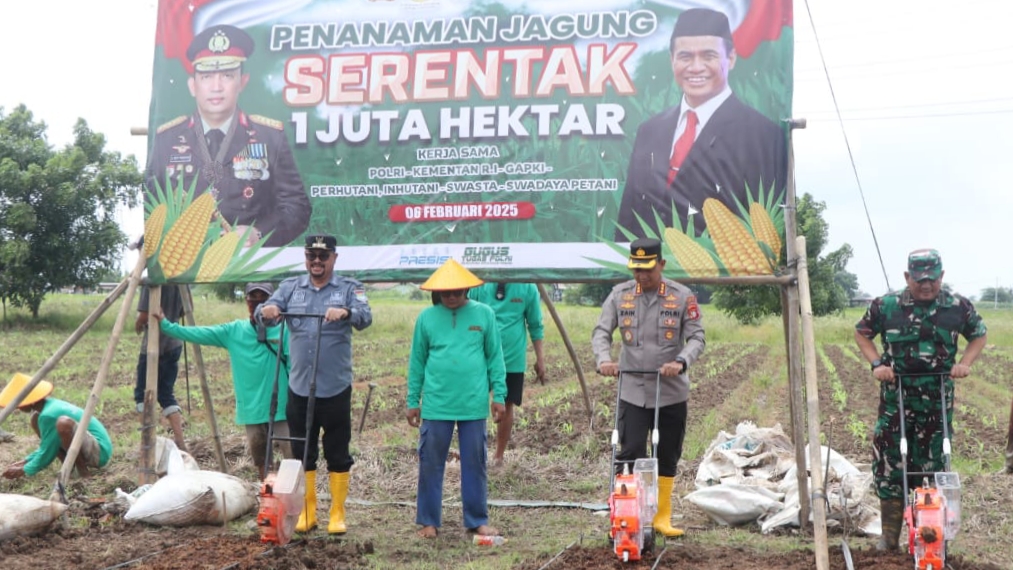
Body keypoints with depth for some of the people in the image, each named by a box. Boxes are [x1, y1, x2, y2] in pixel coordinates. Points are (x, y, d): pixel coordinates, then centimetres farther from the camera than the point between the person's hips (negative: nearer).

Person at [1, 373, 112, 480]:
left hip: (100, 452, -10)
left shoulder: (49, 415, -21)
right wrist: (26, 461, 12)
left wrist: (24, 471, -1)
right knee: (36, 419, 10)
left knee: (64, 423, -37)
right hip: (88, 450, 10)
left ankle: (83, 470, -15)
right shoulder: (52, 405, 7)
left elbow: (46, 454, -14)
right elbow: (47, 448, 20)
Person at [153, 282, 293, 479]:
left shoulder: (283, 329, -4)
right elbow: (199, 334, 7)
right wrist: (165, 324, 2)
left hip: (281, 409, -4)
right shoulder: (233, 331, 7)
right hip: (253, 411, 4)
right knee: (260, 460, 15)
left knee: (293, 458, -11)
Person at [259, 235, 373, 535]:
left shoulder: (349, 288, 2)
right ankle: (307, 512, 21)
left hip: (336, 387, -2)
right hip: (299, 386, 3)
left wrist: (345, 312, -36)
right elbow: (266, 309, -2)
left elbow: (366, 317, -14)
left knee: (338, 454, 5)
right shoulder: (291, 287, 10)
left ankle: (338, 513, 15)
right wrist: (267, 310, -27)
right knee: (302, 453, 10)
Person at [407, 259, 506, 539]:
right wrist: (413, 402, 7)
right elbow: (417, 362, 7)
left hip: (474, 405, 0)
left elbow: (495, 357, 5)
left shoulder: (484, 314, 1)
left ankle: (477, 520, 20)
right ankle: (428, 521, 19)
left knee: (475, 463, 8)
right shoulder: (426, 317, 2)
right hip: (436, 405, 0)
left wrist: (499, 395, 2)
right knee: (430, 464, 6)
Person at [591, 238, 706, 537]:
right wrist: (604, 359, -21)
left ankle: (662, 517, 24)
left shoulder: (682, 296, -4)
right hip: (632, 392, 0)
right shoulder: (620, 295, 1)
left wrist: (681, 362, -25)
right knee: (630, 455, -6)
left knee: (667, 458, 10)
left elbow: (697, 338, -6)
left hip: (672, 392, 0)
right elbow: (601, 331, 0)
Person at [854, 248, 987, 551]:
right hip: (896, 398, 0)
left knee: (933, 464, 7)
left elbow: (979, 335, 14)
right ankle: (890, 535, 11)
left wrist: (964, 363, -3)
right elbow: (862, 333, 9)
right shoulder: (885, 305, -4)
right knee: (889, 463, 1)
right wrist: (876, 364, -5)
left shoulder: (958, 306, -2)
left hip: (938, 400, 1)